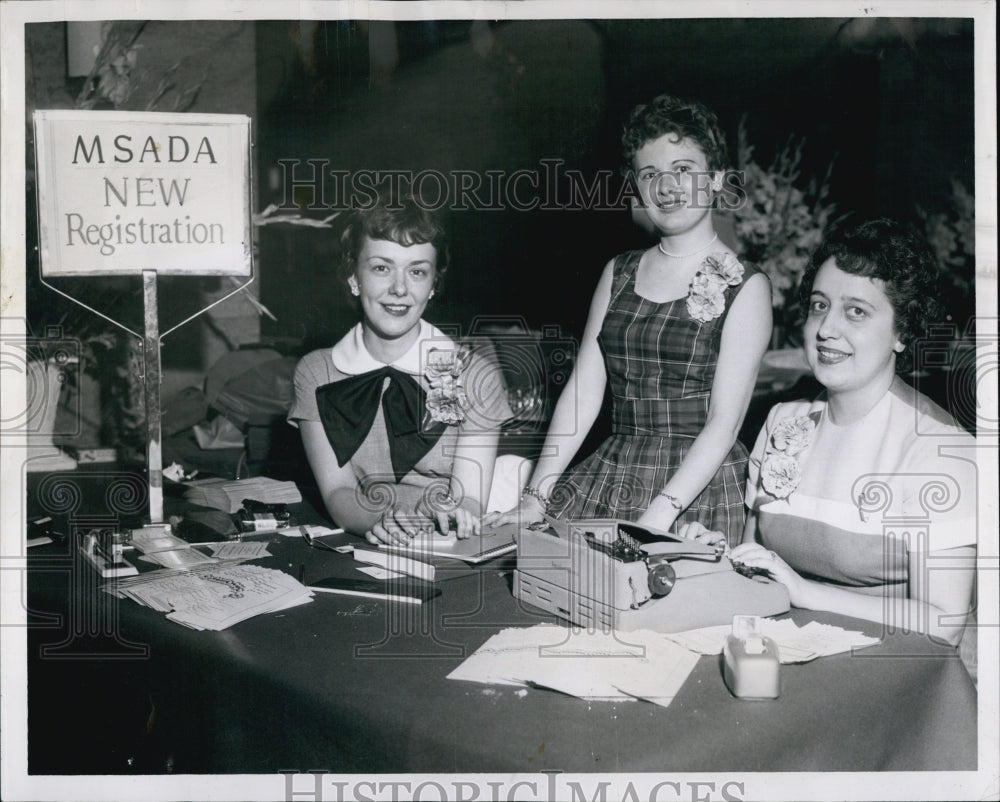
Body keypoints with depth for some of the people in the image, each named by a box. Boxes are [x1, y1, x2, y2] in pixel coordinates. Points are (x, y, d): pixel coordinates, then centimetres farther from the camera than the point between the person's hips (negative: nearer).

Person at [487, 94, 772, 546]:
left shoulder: (745, 287, -1)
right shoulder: (618, 274, 13)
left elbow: (724, 422, -9)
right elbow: (583, 393, 8)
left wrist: (660, 513, -20)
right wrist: (536, 496, -2)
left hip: (697, 488, -3)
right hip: (608, 478, 4)